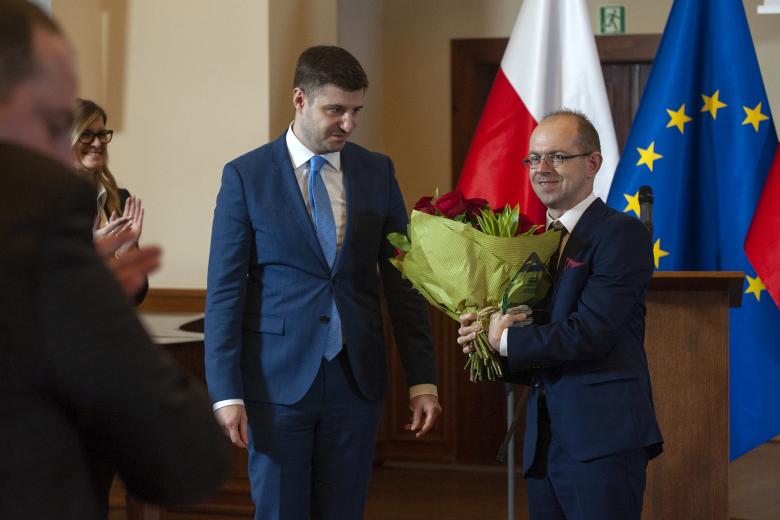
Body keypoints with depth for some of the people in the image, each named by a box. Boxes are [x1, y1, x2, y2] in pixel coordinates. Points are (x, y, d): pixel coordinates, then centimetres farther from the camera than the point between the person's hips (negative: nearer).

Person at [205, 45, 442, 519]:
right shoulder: (246, 176, -3)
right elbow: (225, 291, -4)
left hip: (357, 377, 3)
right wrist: (226, 392, -11)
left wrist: (422, 380, 1)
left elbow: (403, 283, 7)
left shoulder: (377, 172, 6)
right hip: (278, 380, -3)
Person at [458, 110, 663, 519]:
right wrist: (482, 339, -3)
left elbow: (590, 333, -19)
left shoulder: (620, 233, -9)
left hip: (602, 440, -8)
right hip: (544, 441, 8)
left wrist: (505, 340, -9)